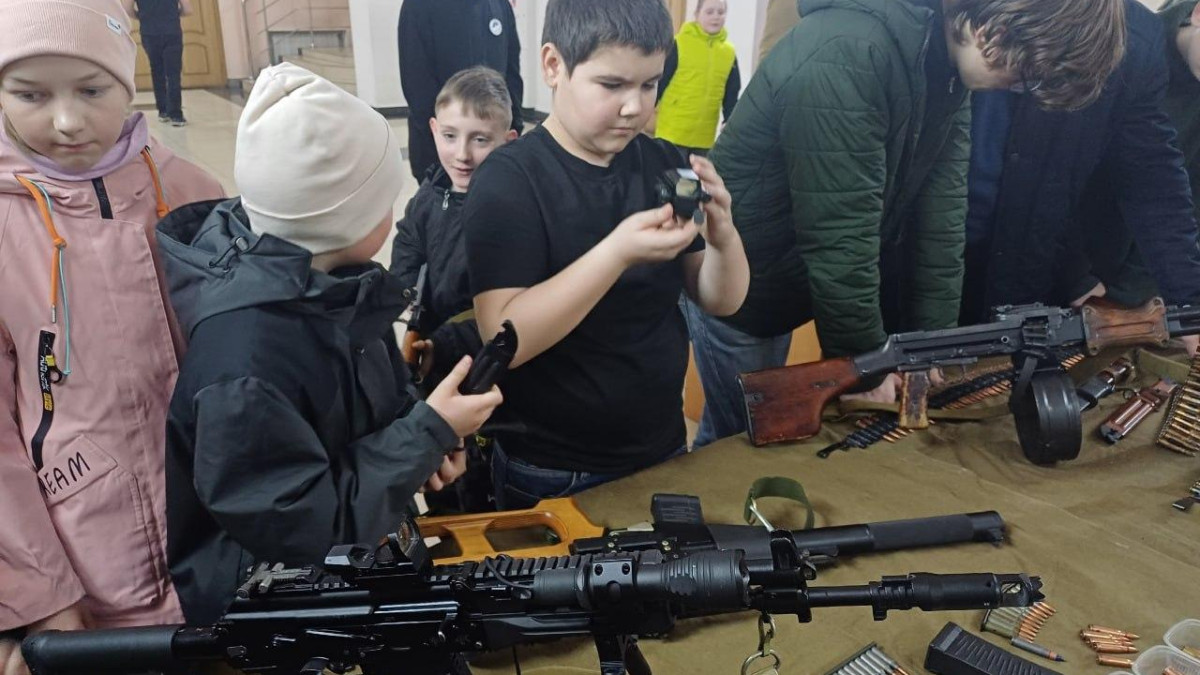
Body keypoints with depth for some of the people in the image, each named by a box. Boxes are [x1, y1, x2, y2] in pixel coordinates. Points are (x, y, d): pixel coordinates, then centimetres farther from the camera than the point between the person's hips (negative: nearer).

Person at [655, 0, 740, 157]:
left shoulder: (729, 53, 7)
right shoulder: (679, 44, -5)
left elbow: (731, 97, 12)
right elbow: (657, 83, -4)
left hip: (704, 139, 4)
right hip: (671, 134, -4)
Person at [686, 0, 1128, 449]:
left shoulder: (945, 60, -5)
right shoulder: (846, 60, -32)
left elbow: (940, 205, -4)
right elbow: (840, 239, -28)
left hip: (803, 277, 7)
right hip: (738, 287, -7)